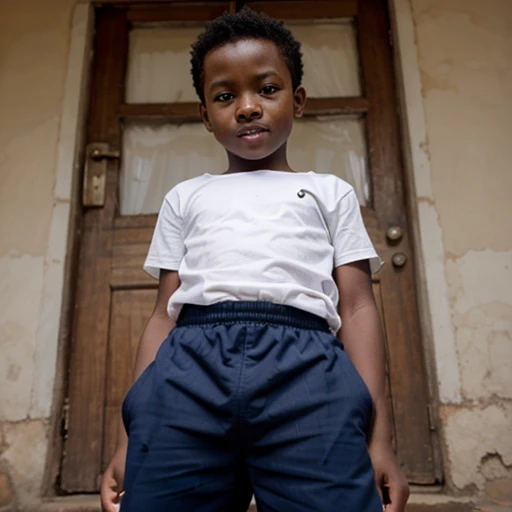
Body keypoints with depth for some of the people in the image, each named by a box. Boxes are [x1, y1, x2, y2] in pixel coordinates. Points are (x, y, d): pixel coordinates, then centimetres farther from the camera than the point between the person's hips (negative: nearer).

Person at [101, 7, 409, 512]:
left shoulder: (329, 191, 22)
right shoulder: (185, 198, 25)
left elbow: (356, 307, 12)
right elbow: (164, 315, 17)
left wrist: (378, 437, 2)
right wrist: (127, 439, 10)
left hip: (305, 361, 0)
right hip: (190, 361, 2)